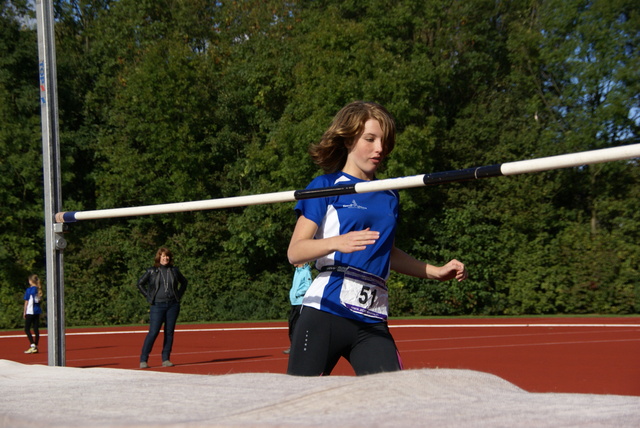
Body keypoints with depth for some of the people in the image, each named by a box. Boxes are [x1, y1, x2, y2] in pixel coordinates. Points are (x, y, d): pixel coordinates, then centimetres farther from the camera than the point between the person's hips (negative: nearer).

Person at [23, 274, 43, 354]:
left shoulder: (29, 290, -8)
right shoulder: (39, 290, 8)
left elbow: (26, 302, -6)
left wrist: (24, 312, 1)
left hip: (30, 311, -6)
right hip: (37, 311, 6)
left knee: (27, 329, -1)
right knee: (36, 329, 6)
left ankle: (32, 345, -14)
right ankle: (36, 347, 6)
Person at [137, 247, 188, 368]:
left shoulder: (174, 271, 8)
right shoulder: (152, 271, 0)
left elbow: (184, 282, 22)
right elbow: (140, 283, 8)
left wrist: (179, 295, 11)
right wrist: (148, 297, 2)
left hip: (173, 305, 3)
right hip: (157, 305, -3)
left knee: (169, 332, 3)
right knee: (153, 332, -9)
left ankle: (166, 359, 10)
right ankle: (143, 360, -6)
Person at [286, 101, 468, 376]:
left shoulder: (389, 197, 19)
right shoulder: (325, 186, 2)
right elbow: (294, 252, -7)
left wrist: (436, 271, 27)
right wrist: (336, 243, -24)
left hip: (373, 321, 5)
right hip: (326, 311, -5)